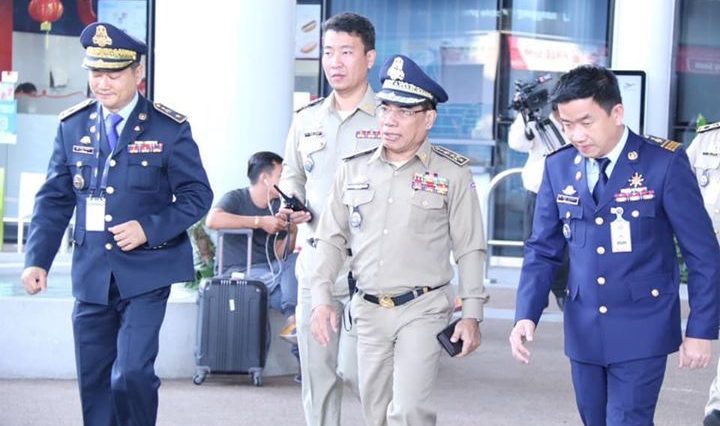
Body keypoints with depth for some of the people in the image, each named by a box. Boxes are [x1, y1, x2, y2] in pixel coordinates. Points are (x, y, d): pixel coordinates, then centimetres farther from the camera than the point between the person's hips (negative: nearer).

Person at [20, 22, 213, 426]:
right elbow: (54, 199, 9)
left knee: (132, 373, -16)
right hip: (91, 273, 4)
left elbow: (197, 195, -3)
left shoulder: (170, 128, -4)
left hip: (145, 271, -4)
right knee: (94, 380, 8)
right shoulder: (73, 125, 5)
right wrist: (38, 259, -1)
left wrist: (149, 229, -17)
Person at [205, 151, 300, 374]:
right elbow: (212, 220, -27)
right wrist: (259, 222, -24)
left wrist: (292, 232, -12)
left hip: (272, 272, 5)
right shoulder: (236, 198, -2)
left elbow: (281, 255, 8)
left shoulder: (279, 207, 13)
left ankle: (293, 318, -29)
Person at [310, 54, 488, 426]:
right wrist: (321, 299, 0)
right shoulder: (354, 169, 6)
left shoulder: (452, 173, -3)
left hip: (424, 310, -4)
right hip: (369, 311, 4)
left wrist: (471, 314, -6)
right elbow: (331, 239, 10)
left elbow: (469, 250, -1)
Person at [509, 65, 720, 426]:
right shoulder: (558, 168, 2)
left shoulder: (664, 164, -10)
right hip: (583, 329, 5)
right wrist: (526, 316, -6)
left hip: (641, 331, -4)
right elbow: (543, 250, 7)